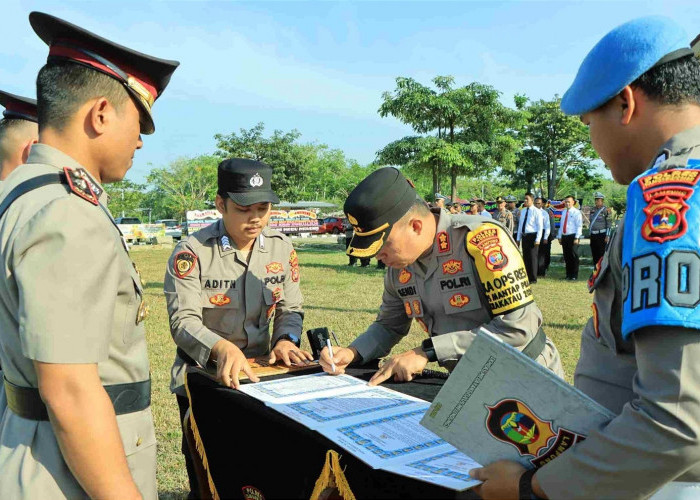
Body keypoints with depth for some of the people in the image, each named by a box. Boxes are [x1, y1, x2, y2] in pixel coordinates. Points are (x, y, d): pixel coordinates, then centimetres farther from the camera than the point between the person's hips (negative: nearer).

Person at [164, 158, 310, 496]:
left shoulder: (282, 248, 0)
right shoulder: (191, 252, -13)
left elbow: (290, 309, 5)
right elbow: (183, 320, -19)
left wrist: (286, 339, -17)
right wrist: (222, 347, -37)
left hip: (259, 375, 4)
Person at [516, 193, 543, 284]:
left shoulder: (536, 211, -5)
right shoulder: (522, 211, 13)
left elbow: (540, 226, -8)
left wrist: (538, 239, -15)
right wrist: (518, 238, 14)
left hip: (532, 236, -6)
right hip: (524, 236, 6)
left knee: (532, 257, -4)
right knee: (525, 257, 9)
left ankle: (533, 279, 2)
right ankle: (527, 277, 17)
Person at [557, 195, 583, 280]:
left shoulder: (576, 212, -4)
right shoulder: (564, 212, 15)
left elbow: (579, 226, -9)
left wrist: (577, 238, -16)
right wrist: (559, 236, 13)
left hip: (573, 237, -6)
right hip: (564, 237, 6)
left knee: (573, 256, -4)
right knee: (566, 257, 8)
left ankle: (574, 276, 1)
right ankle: (568, 275, 15)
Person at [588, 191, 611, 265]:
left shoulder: (605, 210, -6)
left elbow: (608, 224, -9)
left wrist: (607, 236, -14)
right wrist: (590, 235, 18)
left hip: (601, 235, -7)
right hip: (593, 235, 7)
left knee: (602, 255, -4)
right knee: (594, 255, 10)